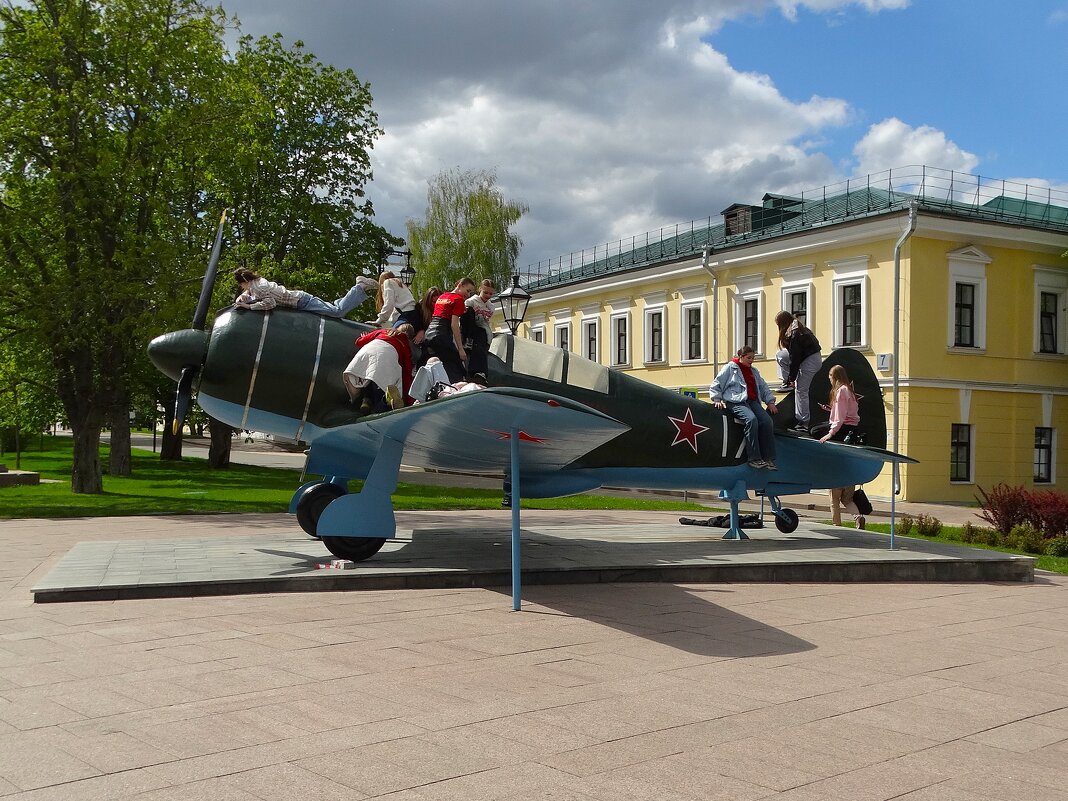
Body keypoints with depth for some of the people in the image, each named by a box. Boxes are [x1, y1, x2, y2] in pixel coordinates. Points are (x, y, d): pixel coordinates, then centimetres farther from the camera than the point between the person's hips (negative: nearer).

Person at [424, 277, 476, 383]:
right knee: (456, 373, -8)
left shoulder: (442, 296, 22)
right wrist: (460, 349, -13)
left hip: (429, 334, 9)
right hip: (442, 336, -9)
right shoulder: (458, 299, -4)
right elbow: (454, 325, -11)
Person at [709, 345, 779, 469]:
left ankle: (768, 459, -18)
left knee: (767, 422, -20)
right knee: (751, 419, -34)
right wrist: (717, 399, -4)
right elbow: (716, 386, 7)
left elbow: (763, 387, 30)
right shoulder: (730, 368, 8)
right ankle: (754, 458, -33)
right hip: (736, 402, -6)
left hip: (753, 402, 6)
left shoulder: (754, 371, 25)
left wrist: (770, 401, 18)